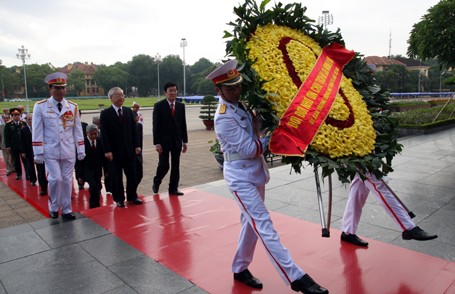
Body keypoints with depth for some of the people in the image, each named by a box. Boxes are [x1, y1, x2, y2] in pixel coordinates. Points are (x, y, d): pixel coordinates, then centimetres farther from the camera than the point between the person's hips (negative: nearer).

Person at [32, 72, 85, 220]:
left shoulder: (73, 107, 5)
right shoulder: (40, 106, -3)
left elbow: (78, 130, 6)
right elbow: (37, 131, -4)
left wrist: (81, 150, 3)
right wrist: (38, 153, -7)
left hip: (68, 151, 3)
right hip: (50, 151, -2)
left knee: (67, 180, 7)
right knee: (55, 179, -7)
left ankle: (66, 210, 20)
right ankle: (53, 207, 18)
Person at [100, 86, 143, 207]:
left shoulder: (128, 111, 9)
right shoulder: (105, 114, -4)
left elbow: (134, 129, 9)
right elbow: (104, 134, -8)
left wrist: (137, 145, 3)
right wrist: (107, 150, -14)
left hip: (129, 150, 4)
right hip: (115, 151, -4)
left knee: (132, 175, 9)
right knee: (116, 177, 6)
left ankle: (132, 196, 23)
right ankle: (119, 199, 18)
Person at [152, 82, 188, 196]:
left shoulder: (181, 106, 7)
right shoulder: (159, 106, -5)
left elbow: (183, 125, 9)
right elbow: (156, 126, -7)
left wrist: (185, 141, 7)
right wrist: (157, 143, -13)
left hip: (177, 141, 4)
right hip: (164, 141, -4)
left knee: (176, 166, 6)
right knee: (164, 165, -2)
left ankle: (173, 188, 17)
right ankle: (156, 182, 25)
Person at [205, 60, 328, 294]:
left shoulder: (240, 104, 6)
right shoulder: (224, 118, -19)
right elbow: (249, 149, -19)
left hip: (255, 172, 9)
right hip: (240, 176, -9)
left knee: (251, 224, 16)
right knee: (264, 227, -9)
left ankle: (240, 269, 31)